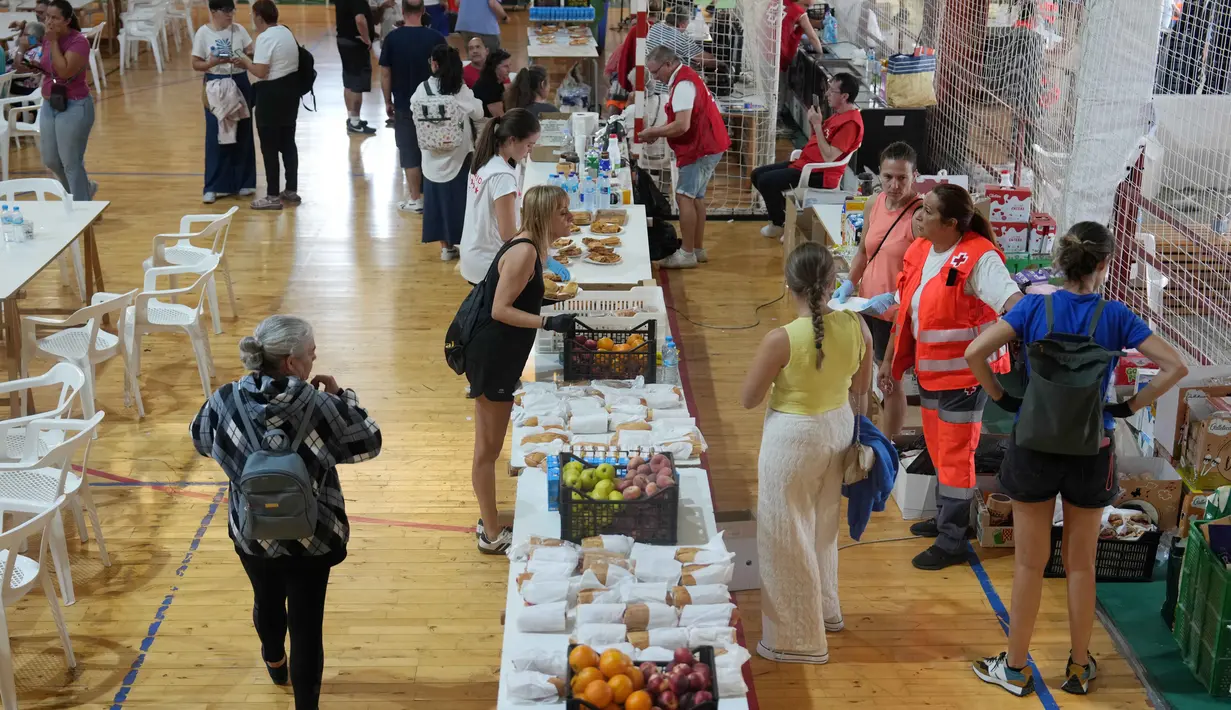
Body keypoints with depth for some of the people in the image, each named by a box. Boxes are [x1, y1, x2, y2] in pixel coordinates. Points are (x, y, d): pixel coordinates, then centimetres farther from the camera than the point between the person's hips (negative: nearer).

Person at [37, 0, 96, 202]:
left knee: (71, 162, -2)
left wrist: (54, 42, -22)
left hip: (74, 106, -8)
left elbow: (64, 71, -28)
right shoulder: (47, 38, 3)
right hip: (49, 104, 8)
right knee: (50, 160, 15)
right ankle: (86, 187, 39)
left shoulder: (79, 41, -18)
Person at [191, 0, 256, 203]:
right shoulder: (203, 33, -6)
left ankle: (243, 182, 20)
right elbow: (196, 64, -4)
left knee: (242, 134, 7)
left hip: (240, 84, 3)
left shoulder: (239, 30, 1)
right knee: (216, 136, -1)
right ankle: (213, 186, 6)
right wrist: (212, 63, -24)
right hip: (215, 87, -2)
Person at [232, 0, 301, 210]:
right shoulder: (287, 32, 9)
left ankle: (273, 196, 3)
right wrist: (254, 57, 13)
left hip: (273, 94, -9)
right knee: (288, 143, 16)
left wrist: (245, 62, -5)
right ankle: (291, 191, 22)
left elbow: (261, 72, -23)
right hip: (290, 89, 9)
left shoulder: (265, 38, -19)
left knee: (269, 147, -1)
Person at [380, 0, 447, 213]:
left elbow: (385, 74, -6)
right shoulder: (436, 38, -7)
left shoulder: (392, 38, -9)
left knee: (409, 152, 6)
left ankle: (415, 199, 7)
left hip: (404, 105, -1)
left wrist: (388, 102, 6)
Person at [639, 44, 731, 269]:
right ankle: (698, 249, 22)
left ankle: (687, 254, -9)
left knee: (684, 197, -10)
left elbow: (682, 125, -26)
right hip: (707, 146, 11)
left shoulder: (683, 84, -18)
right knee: (696, 197, 15)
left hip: (701, 149, -11)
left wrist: (654, 132, -13)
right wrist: (658, 131, 7)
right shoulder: (686, 78, 15)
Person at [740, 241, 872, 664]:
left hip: (794, 438, -6)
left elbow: (748, 400, -14)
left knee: (788, 538, 9)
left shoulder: (781, 340, -26)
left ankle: (797, 639, 20)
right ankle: (824, 610, 45)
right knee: (823, 525, 26)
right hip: (838, 427, 6)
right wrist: (853, 434, 18)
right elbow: (860, 392, 3)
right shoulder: (856, 327, -11)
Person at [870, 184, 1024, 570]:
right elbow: (905, 310, 12)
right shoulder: (919, 252, 3)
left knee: (955, 453, 1)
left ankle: (952, 542, 12)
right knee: (938, 447, 21)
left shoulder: (978, 257, -22)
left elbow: (1012, 299, -34)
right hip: (930, 368, 8)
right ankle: (945, 517, 41)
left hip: (966, 371, -8)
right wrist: (889, 361, 15)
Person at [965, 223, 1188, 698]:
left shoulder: (1034, 308, -8)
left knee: (1030, 564, 11)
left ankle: (1015, 668, 20)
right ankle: (1079, 667, 26)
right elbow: (1175, 367, -11)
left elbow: (975, 352, -17)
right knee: (1081, 564, 14)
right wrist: (1131, 406, -2)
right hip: (1091, 453, 0)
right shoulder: (1115, 316, -7)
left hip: (1034, 447, 0)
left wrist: (1001, 397, -4)